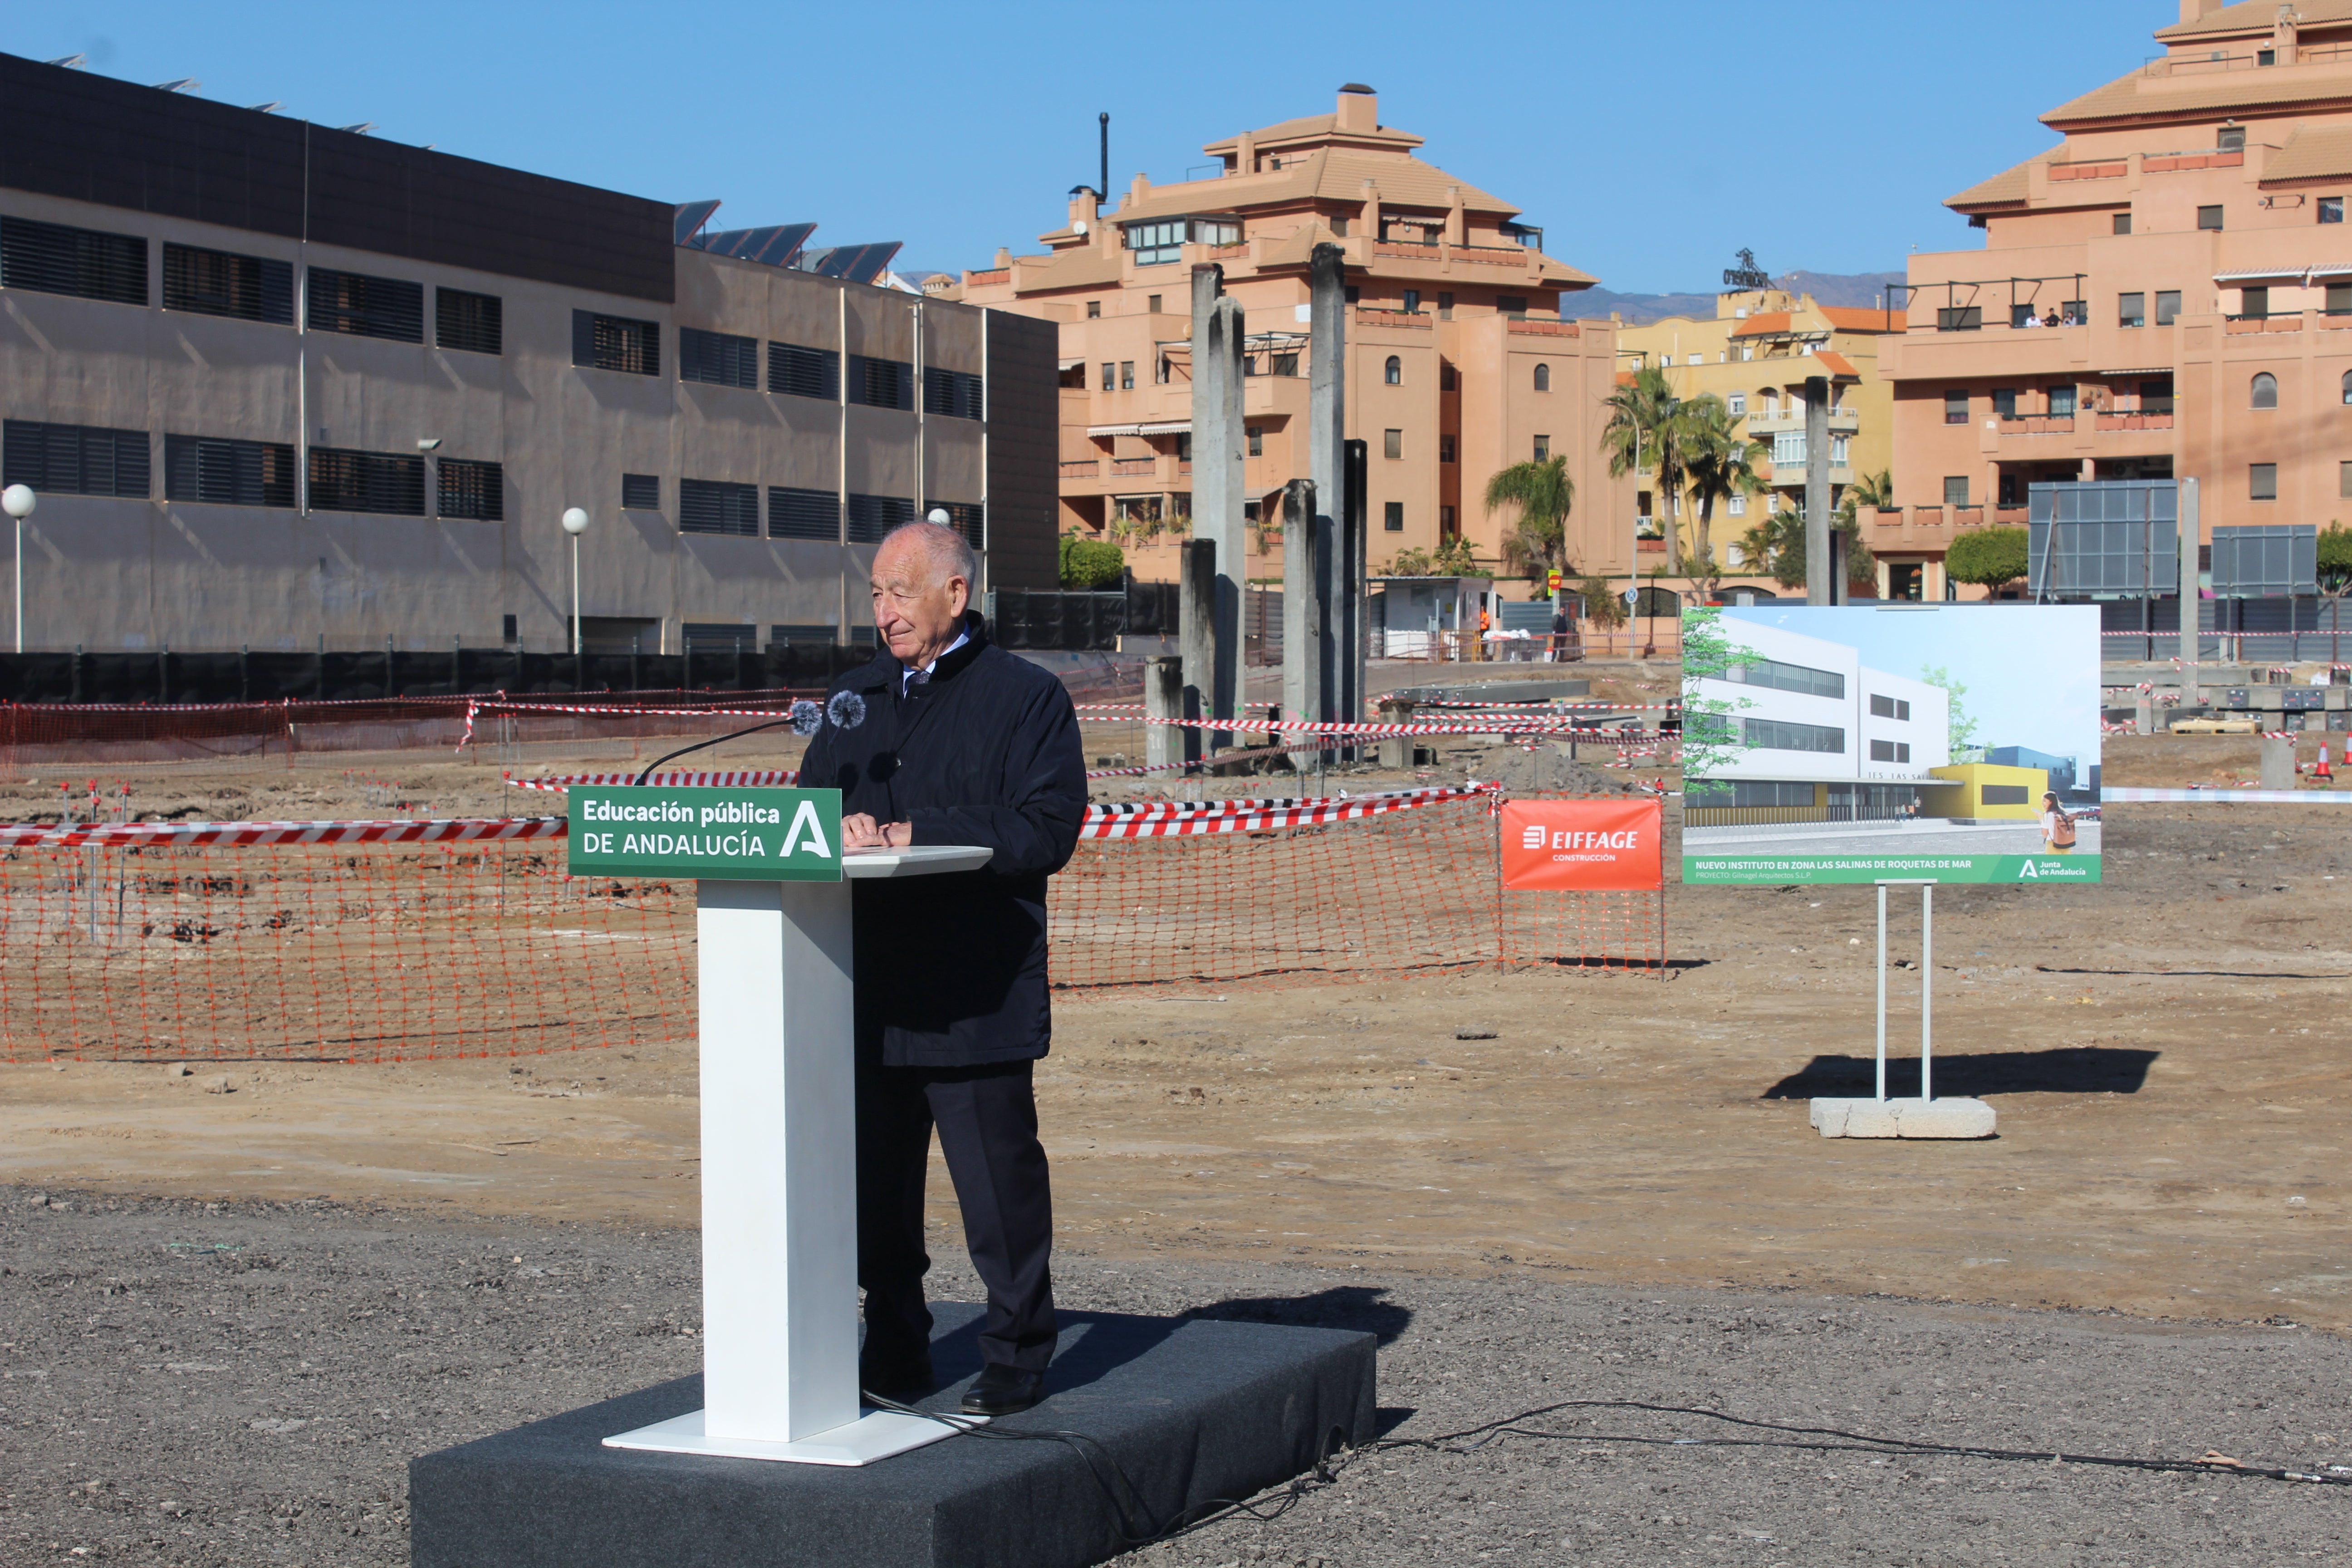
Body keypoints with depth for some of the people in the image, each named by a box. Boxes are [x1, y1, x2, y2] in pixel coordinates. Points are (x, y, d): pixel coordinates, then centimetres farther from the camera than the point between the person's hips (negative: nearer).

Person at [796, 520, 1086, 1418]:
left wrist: (919, 834, -16)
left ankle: (1015, 1361, 10)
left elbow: (1047, 830, -11)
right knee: (875, 1179, 10)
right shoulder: (855, 698, 18)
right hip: (867, 988, 6)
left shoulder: (1027, 698, -1)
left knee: (999, 1183, -1)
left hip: (978, 997, -6)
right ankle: (895, 1355, 21)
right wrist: (840, 829, -7)